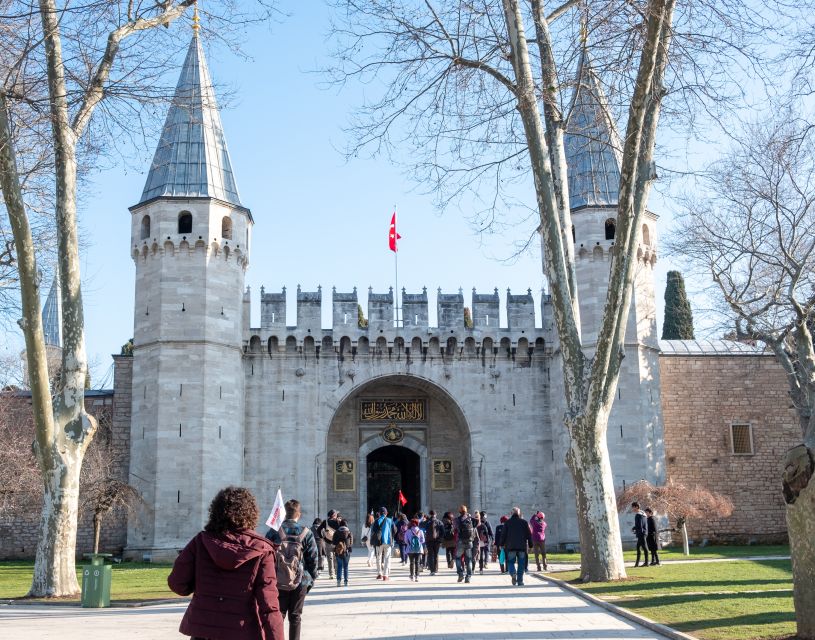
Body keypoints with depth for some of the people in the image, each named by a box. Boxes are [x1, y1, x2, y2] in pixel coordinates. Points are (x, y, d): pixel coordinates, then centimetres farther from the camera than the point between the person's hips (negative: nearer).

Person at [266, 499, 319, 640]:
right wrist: (312, 579, 9)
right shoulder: (306, 533, -4)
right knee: (295, 616, 11)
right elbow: (313, 559, -3)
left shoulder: (273, 532, -5)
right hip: (300, 582, 0)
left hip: (277, 582, 0)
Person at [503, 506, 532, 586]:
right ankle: (520, 581, 3)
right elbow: (529, 534, 4)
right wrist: (530, 545, 9)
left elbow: (504, 534, 2)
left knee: (511, 562, 9)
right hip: (522, 546, 0)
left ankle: (513, 573, -20)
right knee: (521, 564, 7)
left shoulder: (508, 522, 4)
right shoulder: (524, 522, 4)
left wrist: (503, 544, 8)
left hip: (511, 546, 0)